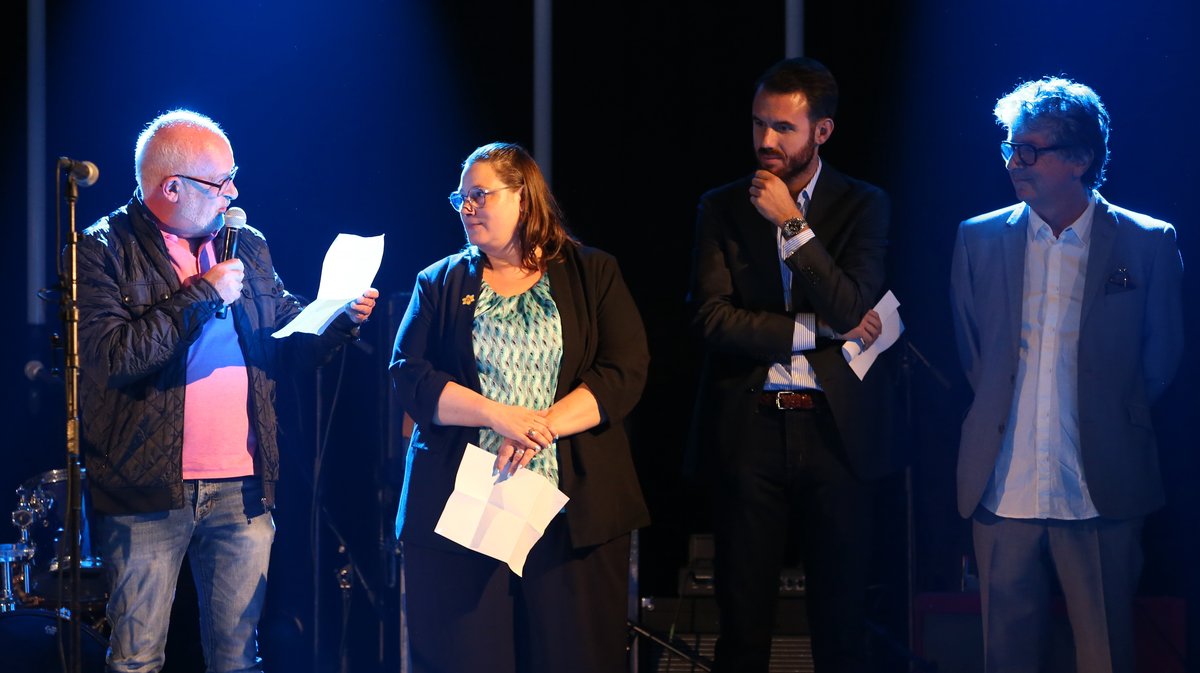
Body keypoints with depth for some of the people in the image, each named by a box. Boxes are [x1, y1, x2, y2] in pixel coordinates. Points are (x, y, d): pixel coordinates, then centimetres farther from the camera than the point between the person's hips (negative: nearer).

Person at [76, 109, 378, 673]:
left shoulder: (246, 246, 13)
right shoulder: (103, 250, -5)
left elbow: (288, 331, 19)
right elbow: (112, 356, -18)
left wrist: (342, 318, -2)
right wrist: (204, 294, -14)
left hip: (242, 488, 4)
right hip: (149, 492, -4)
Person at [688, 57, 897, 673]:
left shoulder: (862, 206, 3)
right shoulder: (722, 208, 5)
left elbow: (850, 308, -11)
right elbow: (711, 319, -6)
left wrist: (790, 223, -12)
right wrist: (817, 328, -10)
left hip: (835, 429, -1)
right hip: (748, 429, 1)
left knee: (841, 622, 4)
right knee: (743, 622, 5)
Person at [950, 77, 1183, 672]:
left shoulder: (1147, 244, 1)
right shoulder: (979, 240, 9)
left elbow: (1161, 360, 8)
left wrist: (1108, 417, 9)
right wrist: (1000, 411, 12)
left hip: (1100, 492, -2)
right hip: (1004, 489, 2)